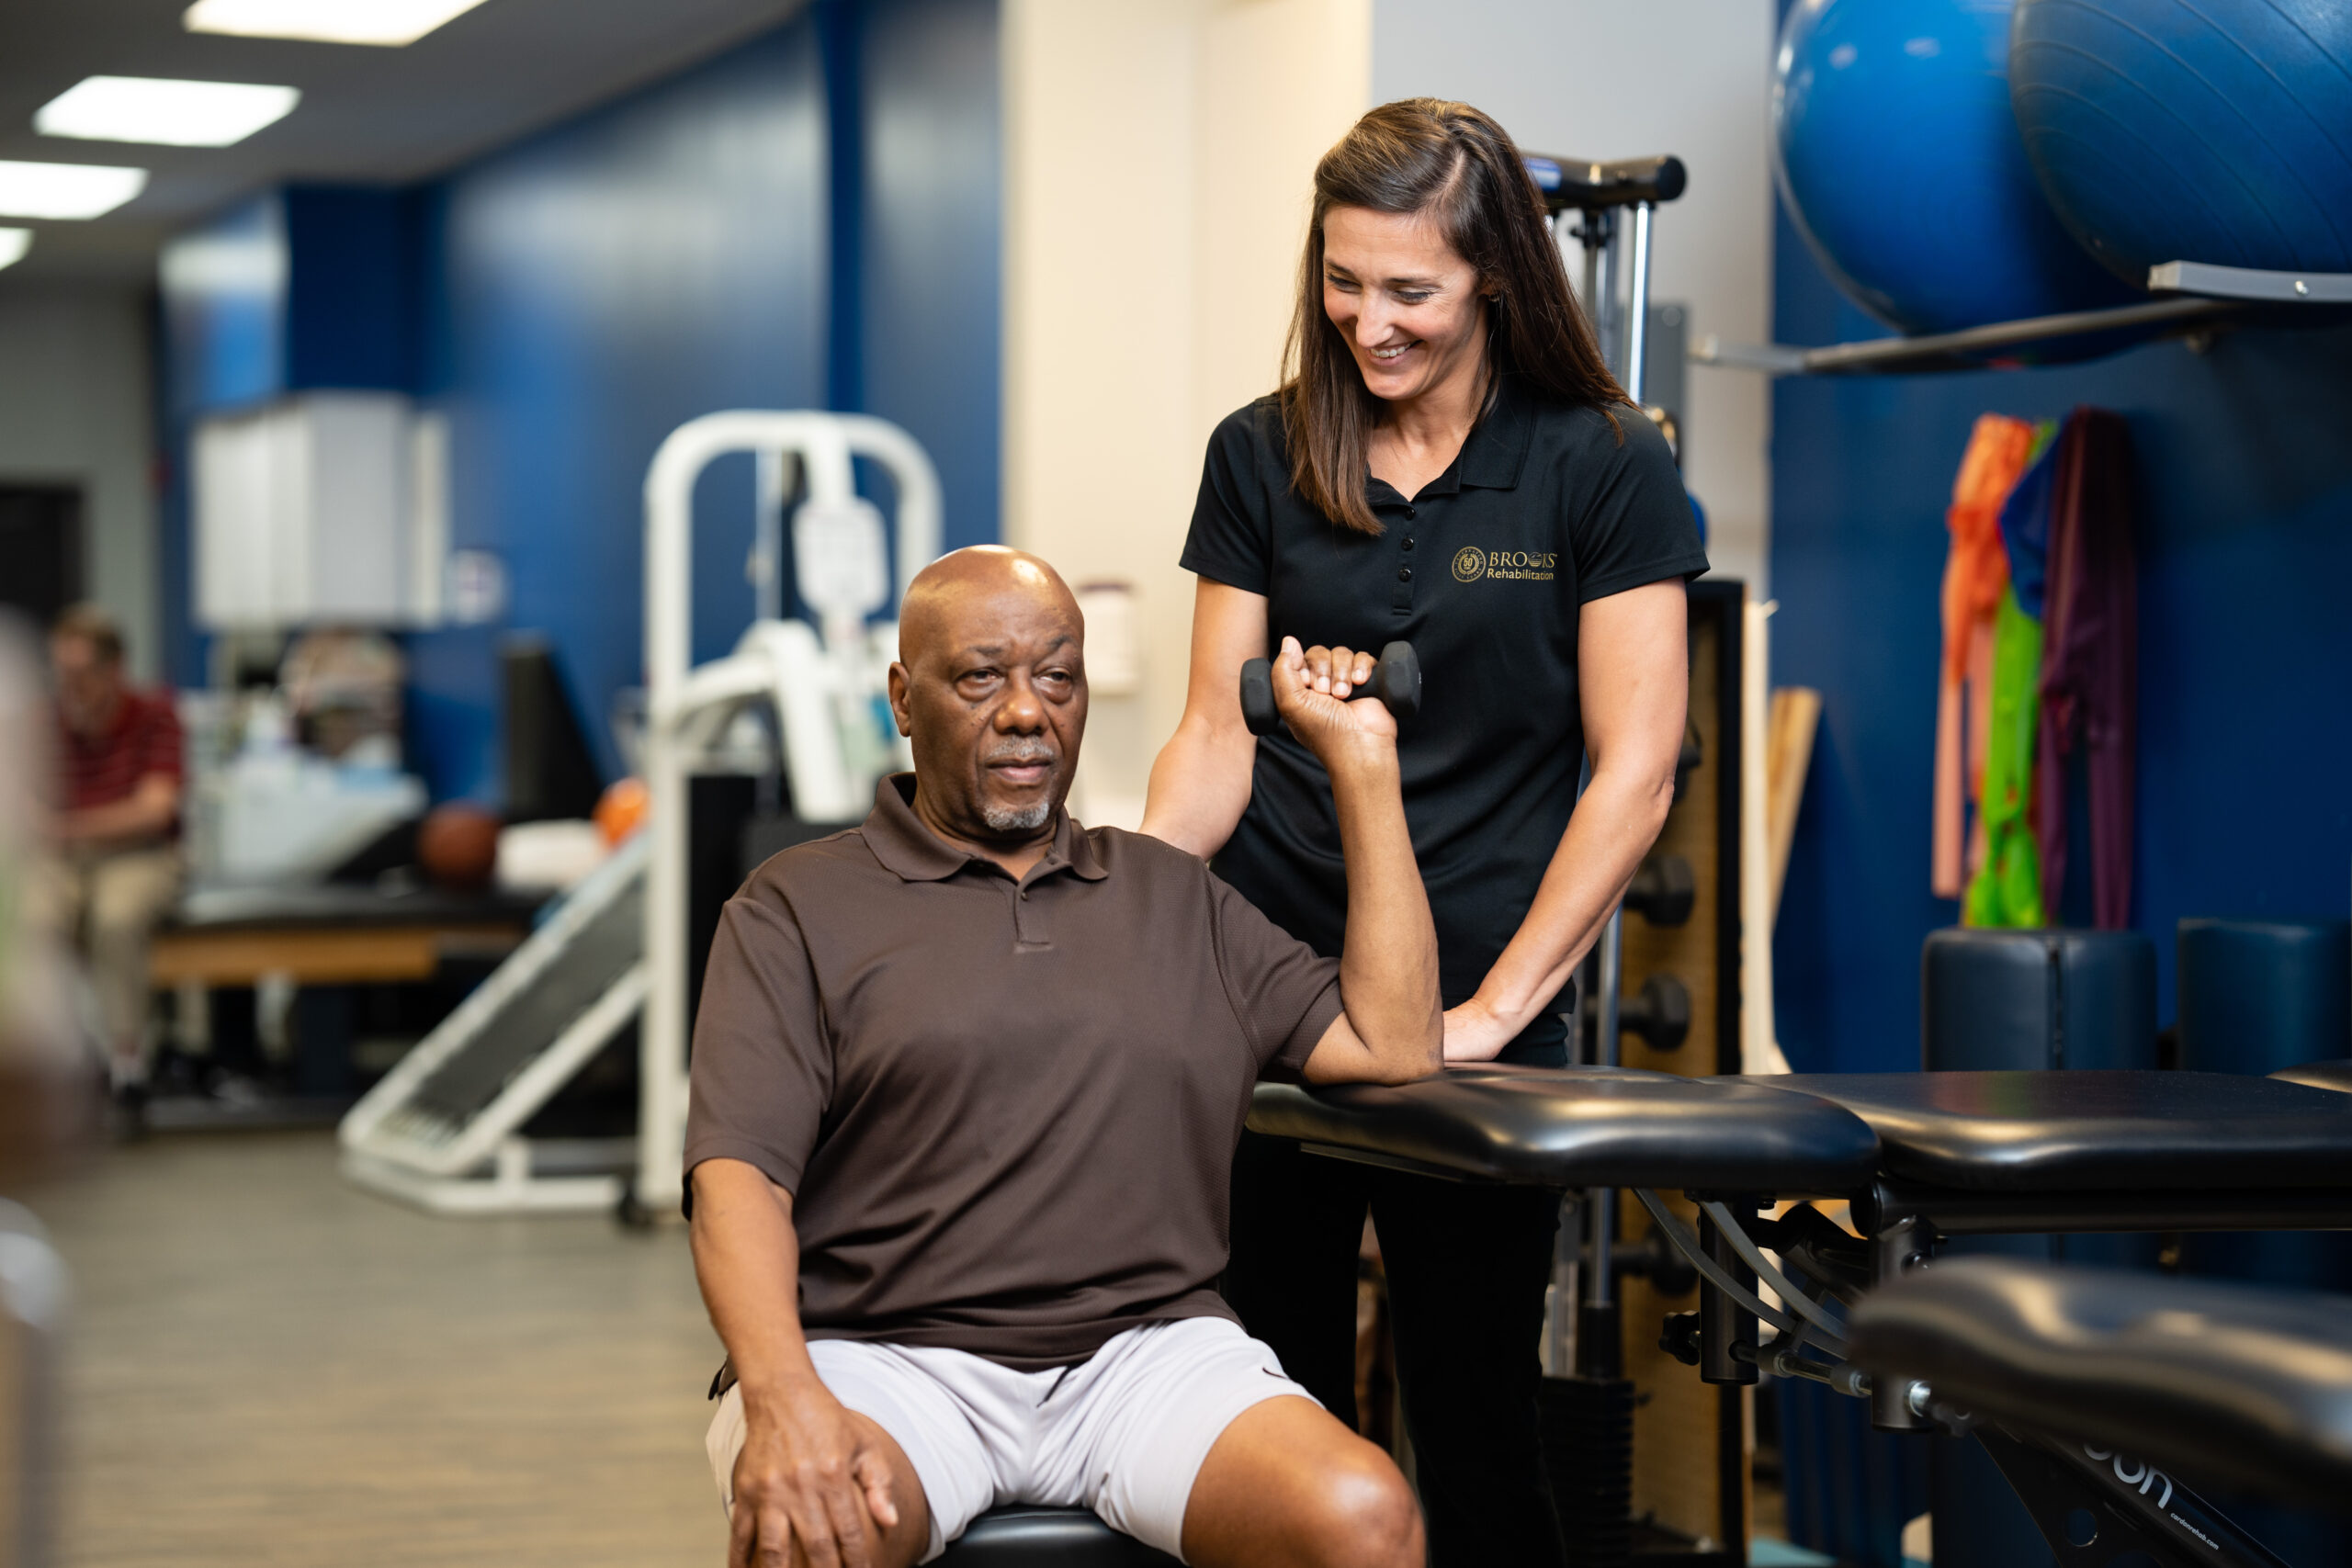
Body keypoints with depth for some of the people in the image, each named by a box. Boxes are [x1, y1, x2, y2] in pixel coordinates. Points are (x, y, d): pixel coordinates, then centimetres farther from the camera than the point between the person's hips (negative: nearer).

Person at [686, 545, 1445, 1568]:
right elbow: (737, 1175, -3)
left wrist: (1363, 761, 14)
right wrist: (784, 1397, -23)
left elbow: (1393, 1048, 12)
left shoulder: (1176, 898, 22)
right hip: (886, 1352, -2)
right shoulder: (796, 908, 10)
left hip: (1147, 1344, 3)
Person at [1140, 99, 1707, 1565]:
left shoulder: (1603, 466, -3)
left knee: (1472, 1418, 5)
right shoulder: (1263, 457, 6)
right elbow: (1217, 738, 7)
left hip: (1474, 1007, -3)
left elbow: (1633, 773, -7)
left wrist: (1495, 1008, -13)